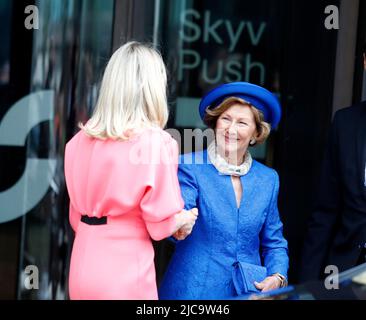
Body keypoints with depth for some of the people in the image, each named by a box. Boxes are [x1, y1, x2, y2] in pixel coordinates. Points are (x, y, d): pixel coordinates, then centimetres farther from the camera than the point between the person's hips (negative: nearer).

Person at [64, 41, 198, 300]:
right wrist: (185, 219, 11)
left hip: (83, 266, 5)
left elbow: (77, 215, 11)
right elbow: (161, 223, -9)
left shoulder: (80, 141, 2)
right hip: (125, 271, -5)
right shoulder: (156, 143, -14)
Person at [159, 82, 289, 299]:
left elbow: (274, 243, 14)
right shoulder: (189, 166, -4)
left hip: (250, 290, 4)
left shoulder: (268, 179, 8)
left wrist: (277, 277, -4)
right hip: (195, 289, -4)